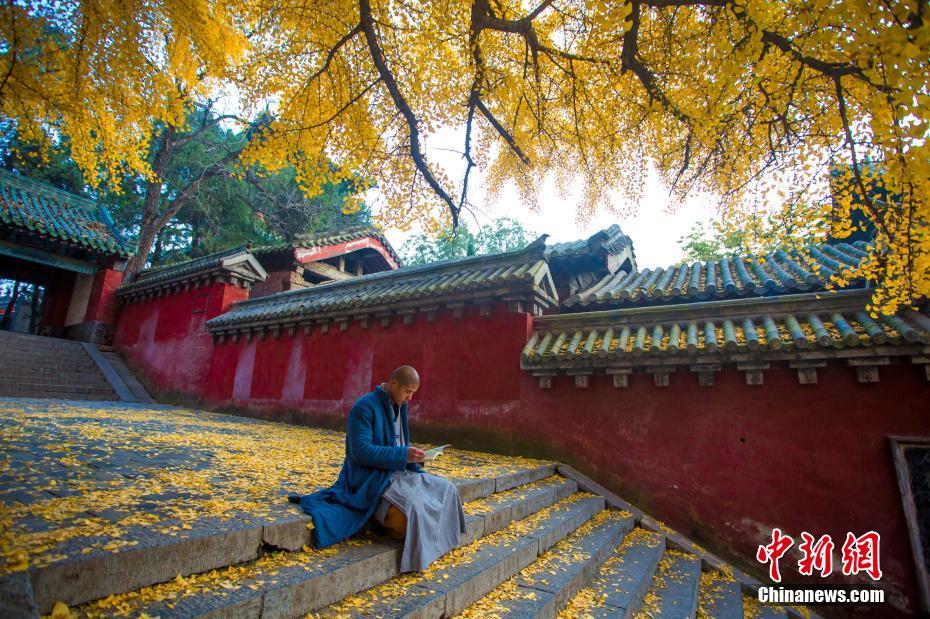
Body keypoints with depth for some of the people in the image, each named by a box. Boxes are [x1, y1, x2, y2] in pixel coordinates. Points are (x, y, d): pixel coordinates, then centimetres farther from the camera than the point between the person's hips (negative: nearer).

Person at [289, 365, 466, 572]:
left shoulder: (399, 407, 9)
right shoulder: (364, 406, -17)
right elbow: (361, 451, -24)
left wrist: (411, 456, -4)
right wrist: (403, 455, -26)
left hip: (398, 472, 9)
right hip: (371, 477, -8)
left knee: (446, 489, -5)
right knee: (414, 505, -32)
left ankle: (440, 543, 6)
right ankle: (418, 556, -6)